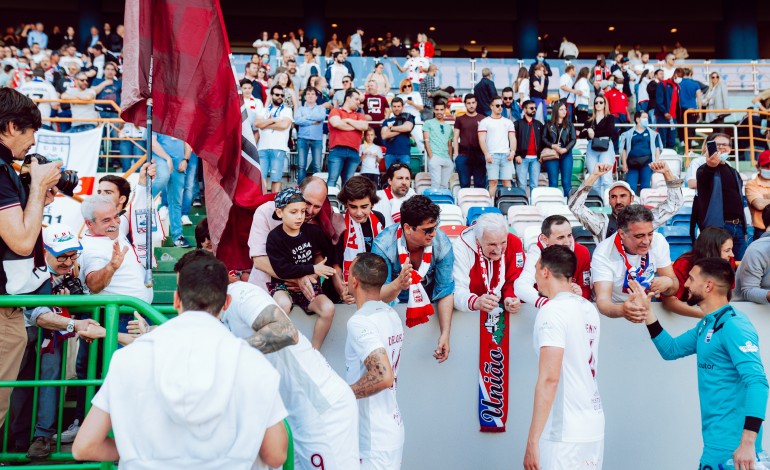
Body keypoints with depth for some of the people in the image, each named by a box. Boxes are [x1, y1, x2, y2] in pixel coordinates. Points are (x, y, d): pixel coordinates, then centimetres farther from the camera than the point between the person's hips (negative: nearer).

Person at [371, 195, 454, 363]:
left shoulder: (442, 244, -20)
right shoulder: (384, 245, -27)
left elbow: (445, 291, -13)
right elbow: (379, 296, -28)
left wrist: (445, 334, -22)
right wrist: (398, 285, -52)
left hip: (428, 302, 2)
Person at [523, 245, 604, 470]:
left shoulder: (552, 311, -13)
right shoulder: (589, 309, 10)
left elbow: (549, 378, -20)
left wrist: (533, 440, -19)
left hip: (565, 433, -8)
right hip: (595, 427, 8)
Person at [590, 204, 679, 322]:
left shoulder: (658, 241, -10)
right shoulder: (603, 254, -21)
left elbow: (673, 288, -3)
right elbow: (603, 300, -30)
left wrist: (668, 282, -26)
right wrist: (621, 310, -51)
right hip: (615, 309, -4)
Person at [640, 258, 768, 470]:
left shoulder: (733, 326, -18)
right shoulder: (707, 325, 12)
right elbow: (671, 350, 21)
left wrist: (748, 442, -30)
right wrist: (647, 312, 12)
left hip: (731, 442, -9)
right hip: (717, 438, 9)